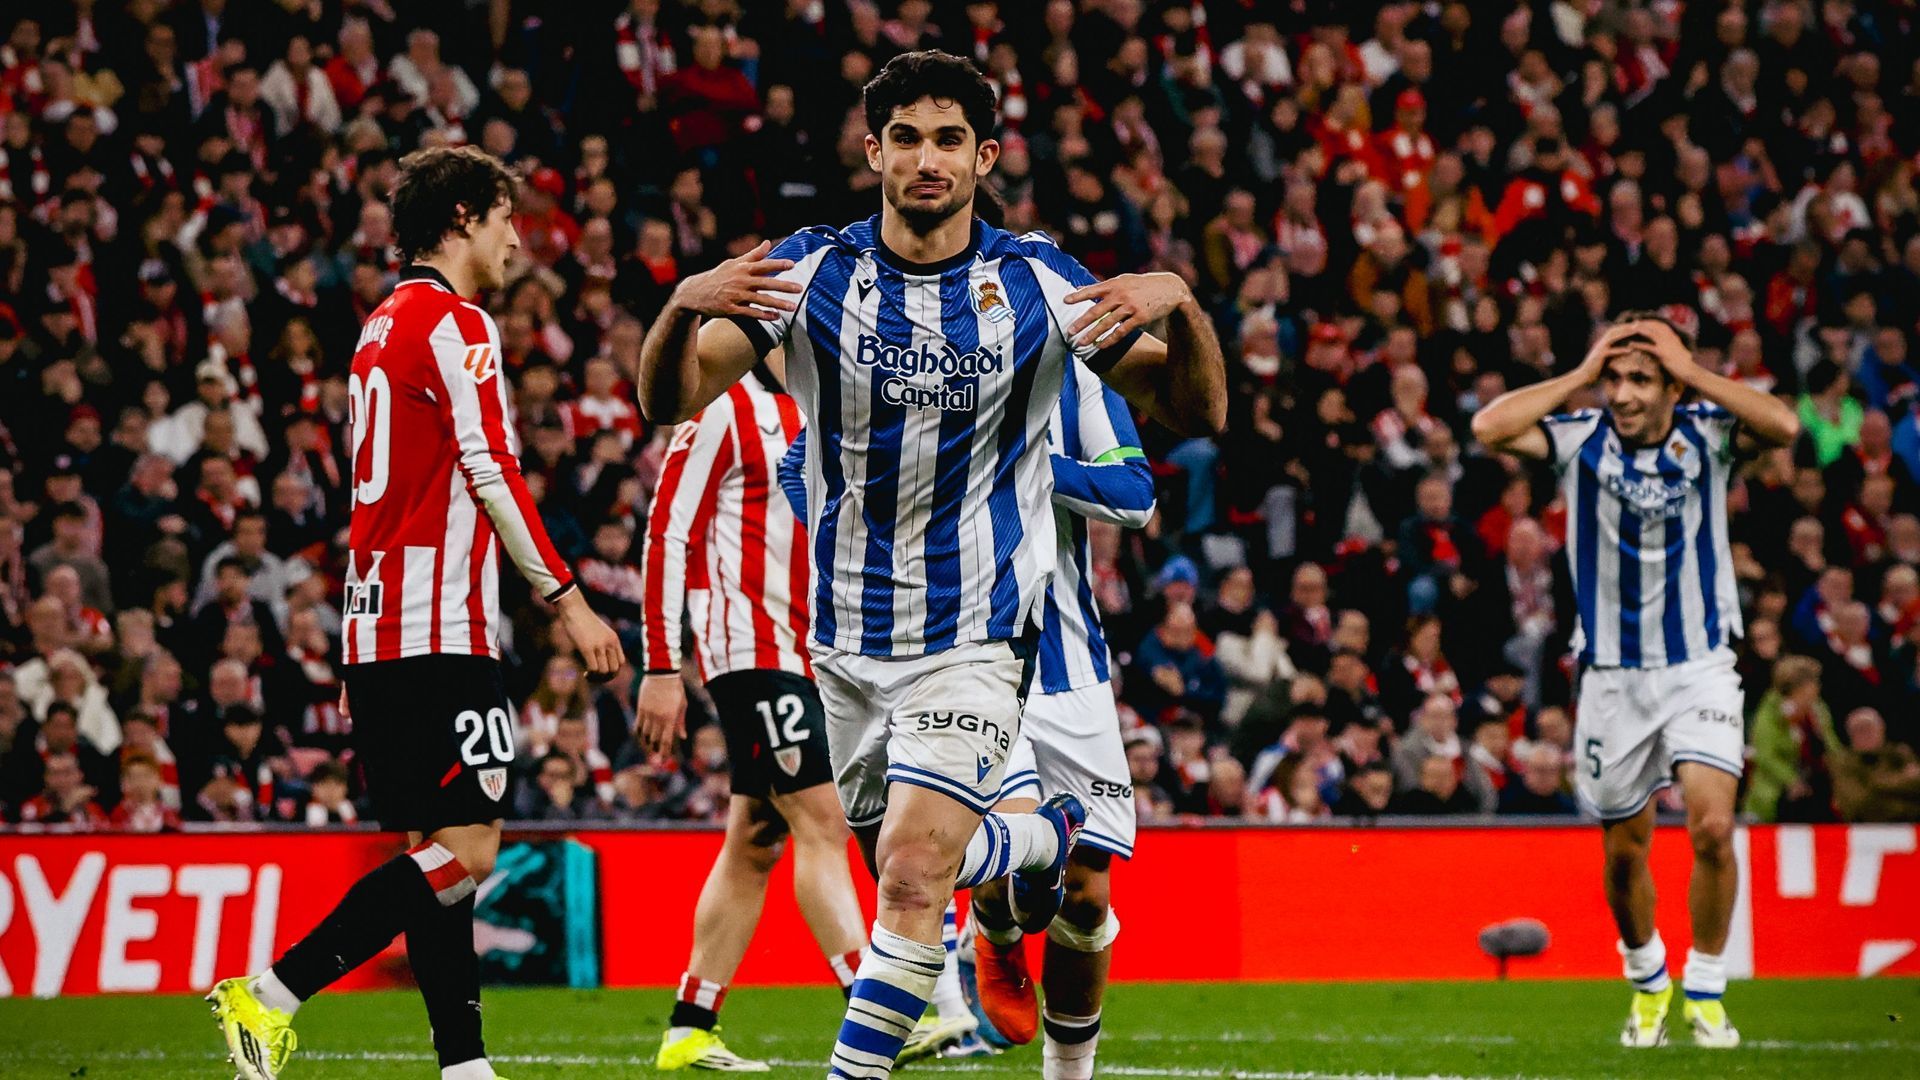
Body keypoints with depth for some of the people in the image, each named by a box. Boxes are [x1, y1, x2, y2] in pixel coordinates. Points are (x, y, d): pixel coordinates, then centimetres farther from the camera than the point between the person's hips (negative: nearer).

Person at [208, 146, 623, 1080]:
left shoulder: (385, 326, 20)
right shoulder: (453, 325, -8)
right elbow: (492, 474, -14)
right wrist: (566, 597, -11)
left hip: (378, 633, 10)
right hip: (439, 629, -10)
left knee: (439, 852, 8)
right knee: (466, 851, -11)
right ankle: (270, 996, -15)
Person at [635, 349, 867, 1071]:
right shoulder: (722, 409, -7)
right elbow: (667, 535, -10)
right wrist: (660, 668, -14)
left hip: (806, 655, 9)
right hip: (750, 652, -9)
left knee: (754, 844, 9)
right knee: (823, 825, -14)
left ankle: (690, 1030, 13)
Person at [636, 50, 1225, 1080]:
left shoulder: (1036, 283, -6)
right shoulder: (811, 270, -5)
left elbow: (1197, 412, -3)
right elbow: (672, 400, -12)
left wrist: (1179, 306, -24)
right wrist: (683, 308, -34)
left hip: (974, 640, -3)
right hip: (845, 639, 3)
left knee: (912, 875, -19)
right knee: (904, 866, 16)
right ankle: (1046, 838, 46)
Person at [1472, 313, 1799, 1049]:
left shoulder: (1706, 434, -7)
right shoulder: (1581, 441, -6)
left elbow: (1784, 427, -27)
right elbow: (1489, 428, -22)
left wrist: (1693, 370, -21)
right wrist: (1581, 374, -17)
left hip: (1699, 666, -1)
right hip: (1612, 676, 1)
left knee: (1713, 827, -19)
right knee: (1624, 851, 10)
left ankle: (1705, 992, -3)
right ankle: (1648, 980, 36)